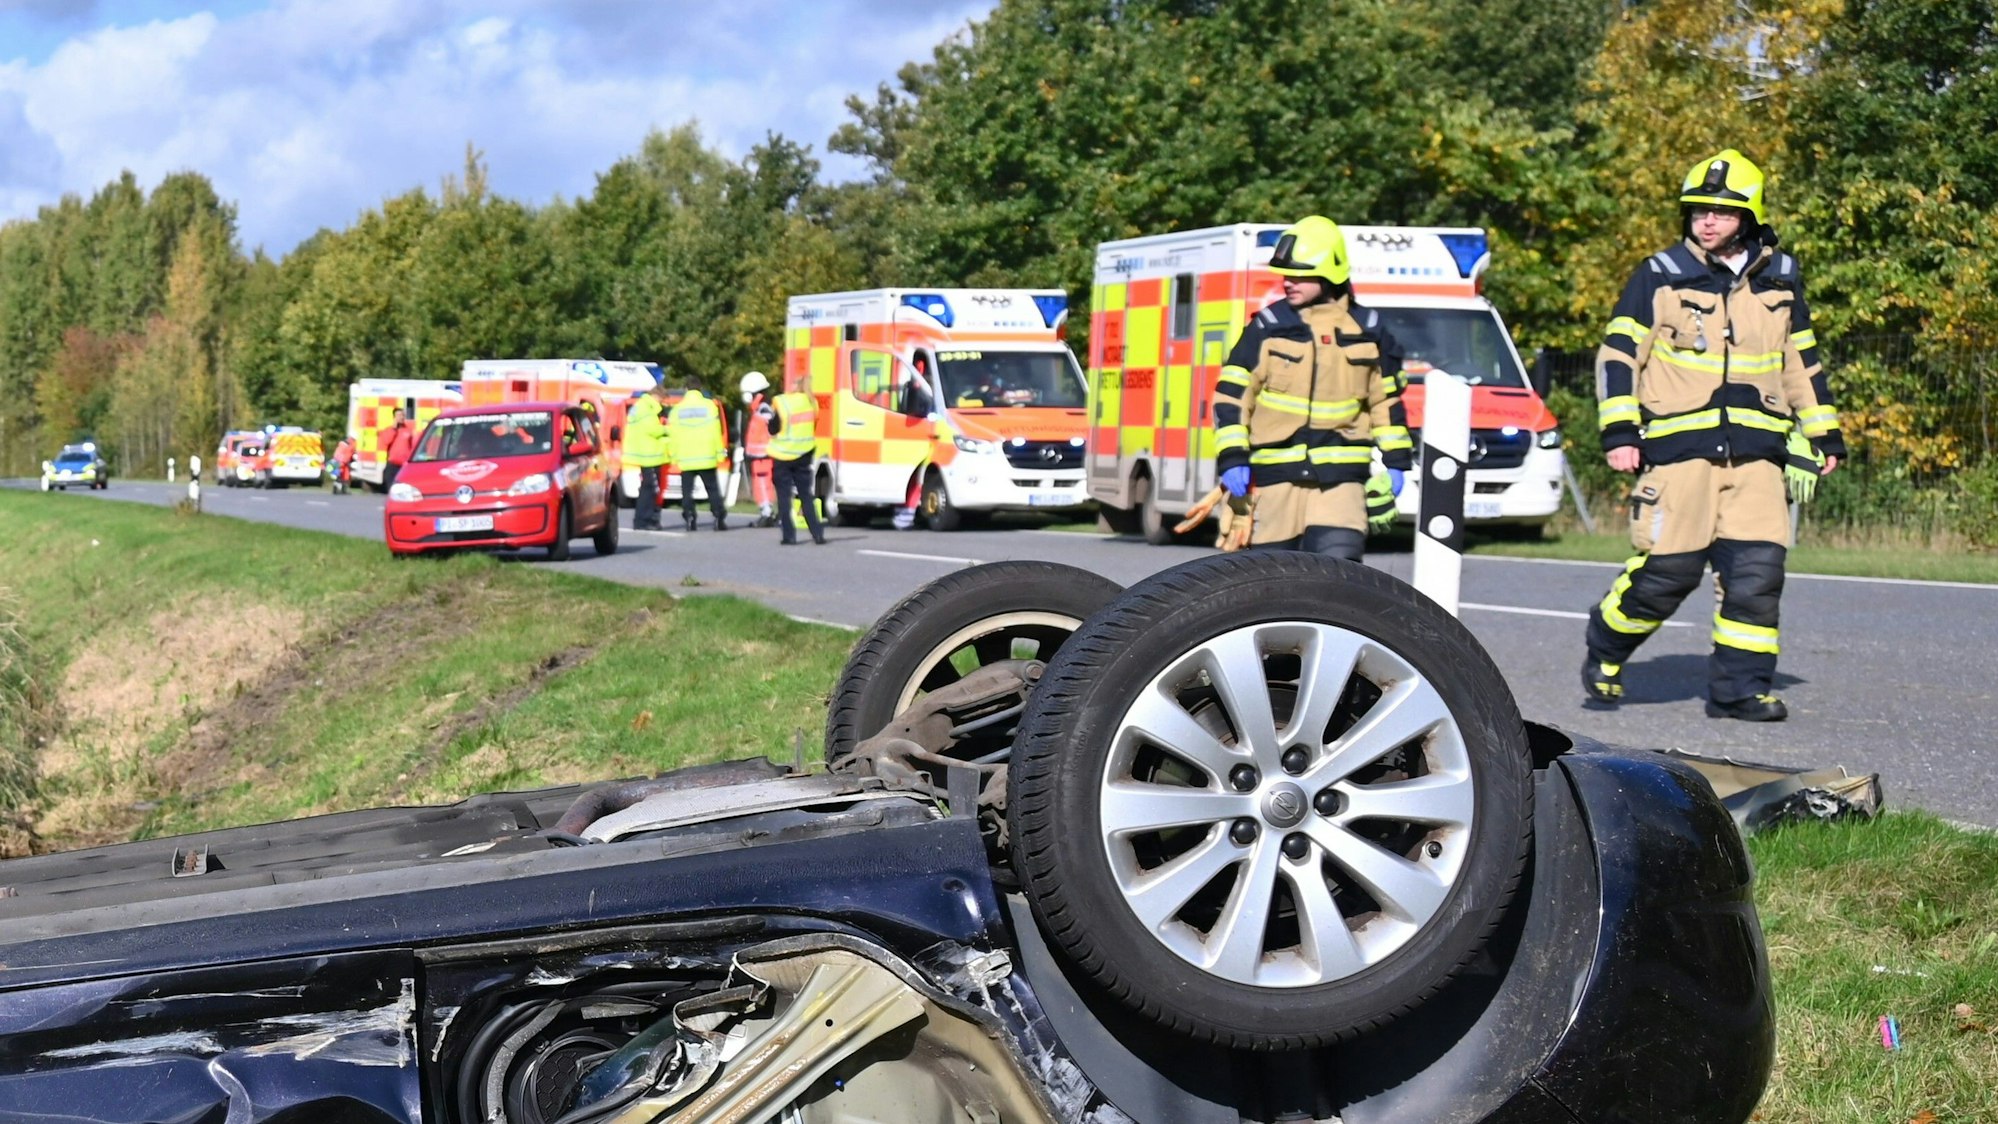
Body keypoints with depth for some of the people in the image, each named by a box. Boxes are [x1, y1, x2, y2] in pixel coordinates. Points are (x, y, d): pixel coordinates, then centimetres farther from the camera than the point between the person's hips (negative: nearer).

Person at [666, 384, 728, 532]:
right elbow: (716, 432, -1)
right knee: (713, 489, 6)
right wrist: (720, 452, 5)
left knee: (687, 492, 4)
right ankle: (719, 519, -1)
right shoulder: (709, 406, 1)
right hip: (707, 458, 0)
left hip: (685, 460, 0)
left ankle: (690, 520, -6)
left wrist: (673, 456, 8)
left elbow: (672, 435, 3)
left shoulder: (677, 409, 4)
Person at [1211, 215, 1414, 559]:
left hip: (1341, 477, 0)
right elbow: (1230, 395, 1)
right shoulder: (1268, 328, 2)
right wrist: (1231, 458, -7)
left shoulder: (1367, 331, 7)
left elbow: (1387, 399, 16)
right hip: (1277, 475, 0)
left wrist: (1395, 460, 13)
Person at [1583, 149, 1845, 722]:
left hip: (1755, 449, 3)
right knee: (1668, 568, -6)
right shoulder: (1661, 275, 2)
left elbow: (1802, 362, 22)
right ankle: (1604, 653, 18)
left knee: (1757, 568, -6)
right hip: (1679, 444, -3)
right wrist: (1619, 432, -6)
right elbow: (1618, 354, 2)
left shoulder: (1780, 279, 13)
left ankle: (1740, 686, 4)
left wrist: (1824, 434, 20)